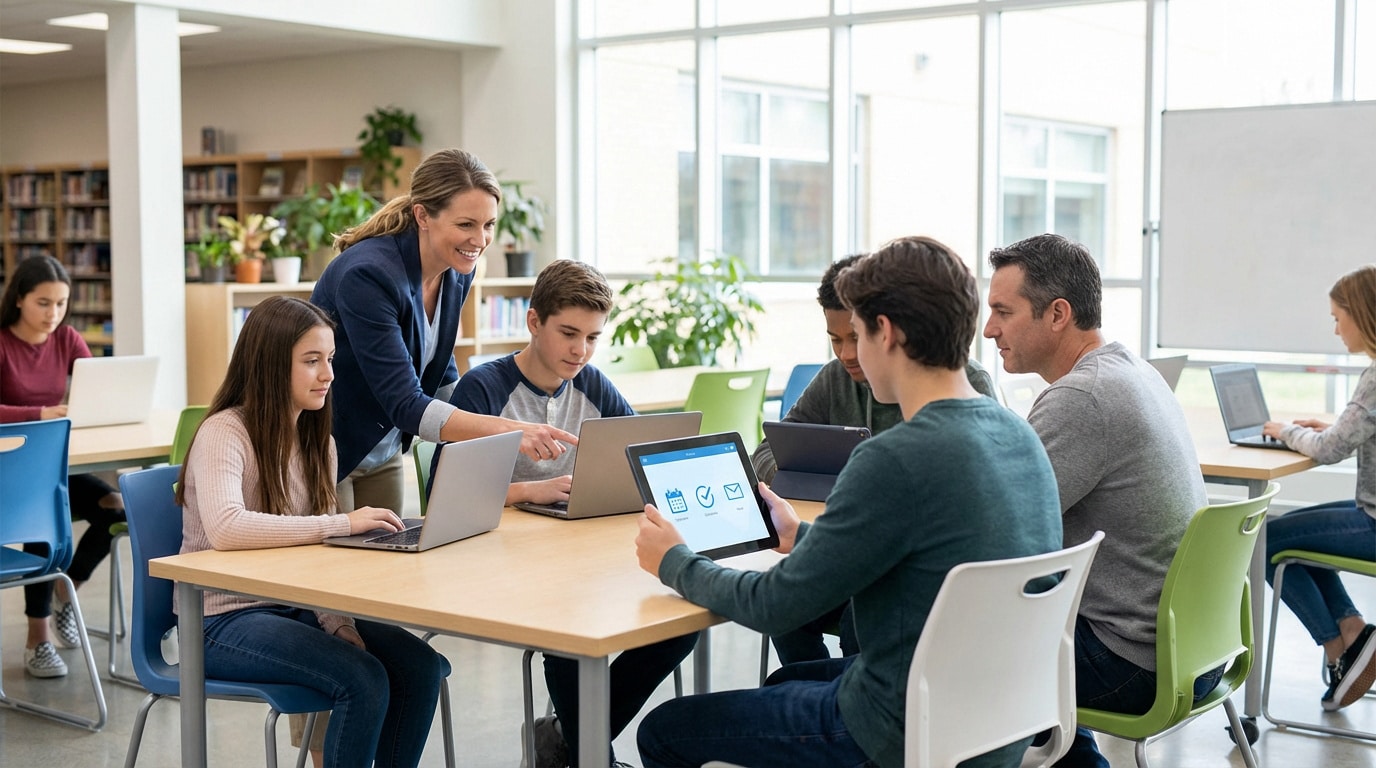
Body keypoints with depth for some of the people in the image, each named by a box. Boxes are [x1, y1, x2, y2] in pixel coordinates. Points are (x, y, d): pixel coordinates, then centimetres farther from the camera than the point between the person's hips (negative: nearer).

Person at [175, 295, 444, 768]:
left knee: (419, 666, -15)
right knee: (364, 680, -27)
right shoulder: (224, 433, -15)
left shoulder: (318, 441, 9)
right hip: (224, 619, -7)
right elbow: (224, 529, -34)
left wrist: (341, 627, -9)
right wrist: (344, 524, -33)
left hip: (293, 607, 7)